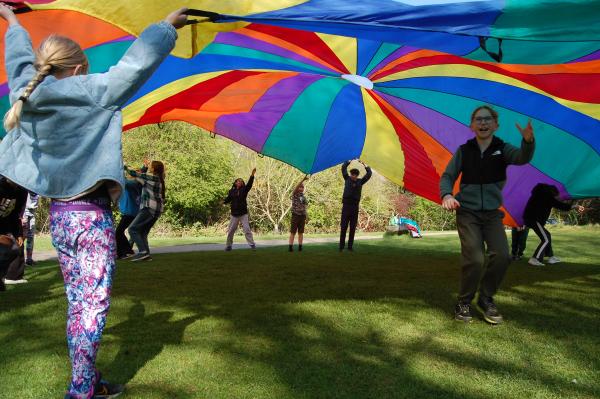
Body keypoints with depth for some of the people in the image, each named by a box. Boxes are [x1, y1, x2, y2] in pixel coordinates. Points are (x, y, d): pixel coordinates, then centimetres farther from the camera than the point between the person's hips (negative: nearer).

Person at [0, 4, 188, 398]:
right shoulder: (91, 92, -13)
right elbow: (138, 62, -10)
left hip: (58, 215, 8)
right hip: (91, 216, -7)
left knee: (77, 302, 14)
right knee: (94, 303, -1)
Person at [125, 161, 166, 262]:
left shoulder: (151, 177, -7)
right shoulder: (159, 179, 17)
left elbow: (135, 174, 0)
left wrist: (125, 168, 14)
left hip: (149, 209, -9)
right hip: (157, 210, 9)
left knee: (133, 229, -8)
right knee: (142, 232, 12)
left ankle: (143, 251, -17)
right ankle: (146, 255, 5)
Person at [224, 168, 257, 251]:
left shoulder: (244, 190, 0)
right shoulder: (232, 191, 2)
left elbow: (249, 184, -13)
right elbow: (228, 199, 2)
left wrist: (252, 175, -26)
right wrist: (223, 202, -19)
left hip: (243, 214, -1)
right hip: (234, 214, 1)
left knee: (247, 229, -5)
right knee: (230, 230, 6)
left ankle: (252, 244, 0)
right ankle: (228, 245, 18)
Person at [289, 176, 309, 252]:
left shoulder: (304, 197, 15)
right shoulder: (294, 195, 0)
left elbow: (304, 208, 17)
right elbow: (296, 187, -20)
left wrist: (306, 218, 10)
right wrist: (303, 180, -30)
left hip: (302, 216, 5)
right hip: (295, 215, -5)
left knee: (301, 232, 5)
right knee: (293, 232, -4)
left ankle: (300, 247, 8)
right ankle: (290, 247, -5)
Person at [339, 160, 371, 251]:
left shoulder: (360, 182, 8)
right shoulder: (347, 179, 7)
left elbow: (369, 173, 6)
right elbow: (343, 168, 5)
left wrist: (364, 165, 2)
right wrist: (350, 161, 2)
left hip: (355, 207, 1)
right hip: (346, 206, -1)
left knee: (353, 228, 3)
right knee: (343, 227, -2)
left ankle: (350, 246, 8)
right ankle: (341, 246, 0)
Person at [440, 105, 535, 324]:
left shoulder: (502, 149, 0)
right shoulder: (464, 150, 1)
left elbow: (522, 158, -20)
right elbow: (447, 176, 1)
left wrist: (528, 141, -42)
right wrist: (446, 194, -20)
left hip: (492, 213, 2)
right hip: (467, 212, -1)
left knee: (502, 256, -15)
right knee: (475, 259, -16)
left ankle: (486, 299, 10)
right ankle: (464, 302, 8)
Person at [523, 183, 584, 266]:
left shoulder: (540, 193, 21)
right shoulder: (546, 195, -8)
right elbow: (558, 204, -14)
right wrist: (574, 206, -13)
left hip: (530, 218, 11)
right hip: (534, 219, -11)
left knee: (547, 235, 21)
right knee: (546, 239, -11)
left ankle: (551, 257, 24)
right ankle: (535, 259, -18)